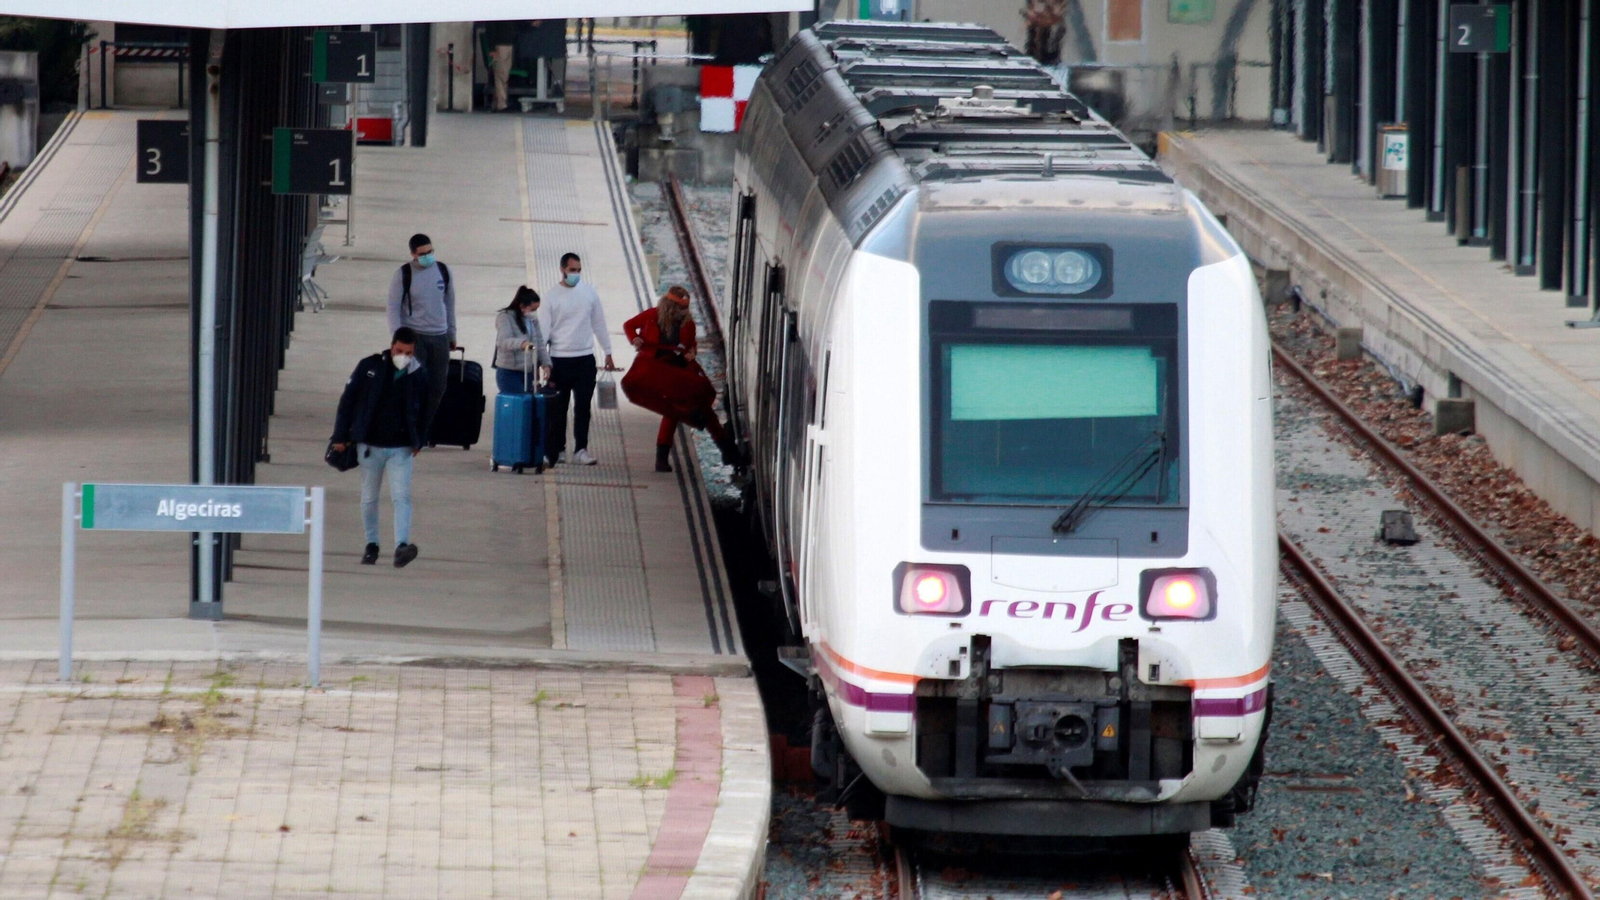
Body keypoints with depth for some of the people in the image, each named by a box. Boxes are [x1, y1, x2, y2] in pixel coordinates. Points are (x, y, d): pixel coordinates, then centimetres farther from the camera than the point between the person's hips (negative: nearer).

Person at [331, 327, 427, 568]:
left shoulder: (419, 375, 0)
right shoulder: (369, 367, -5)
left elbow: (424, 410, 14)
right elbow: (348, 399, 0)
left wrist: (419, 441, 11)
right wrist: (341, 435, -1)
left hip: (400, 448, 0)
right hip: (370, 445, 0)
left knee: (401, 496, -13)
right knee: (369, 498, 10)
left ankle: (401, 546, -22)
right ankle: (371, 545, 24)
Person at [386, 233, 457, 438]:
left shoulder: (443, 271, 5)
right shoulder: (403, 275, -6)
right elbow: (393, 308, -5)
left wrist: (452, 334, 18)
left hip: (439, 337, 4)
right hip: (414, 336, -4)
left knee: (437, 388, 3)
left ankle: (423, 432, 13)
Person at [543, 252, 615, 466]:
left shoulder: (589, 293, 6)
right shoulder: (552, 297, -3)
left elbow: (599, 324, 13)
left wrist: (608, 353, 13)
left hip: (585, 359, 2)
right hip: (560, 359, -2)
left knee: (583, 407, -1)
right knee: (557, 409, 2)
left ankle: (580, 450, 0)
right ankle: (556, 450, 10)